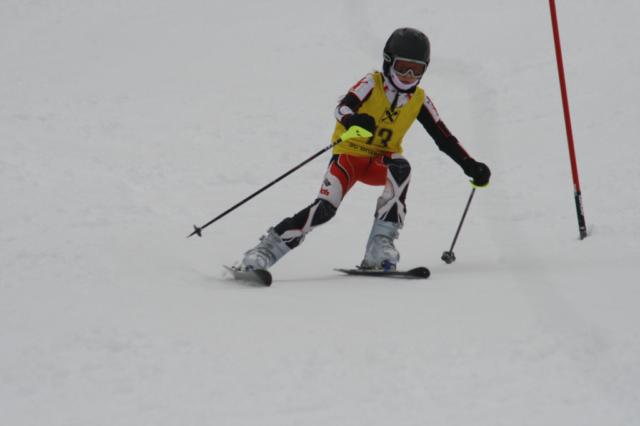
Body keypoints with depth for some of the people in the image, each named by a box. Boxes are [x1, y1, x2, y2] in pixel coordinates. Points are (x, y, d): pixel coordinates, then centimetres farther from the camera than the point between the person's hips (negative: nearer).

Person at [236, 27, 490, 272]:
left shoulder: (419, 100, 0)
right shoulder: (372, 84, -12)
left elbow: (445, 138, 6)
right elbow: (342, 108, -29)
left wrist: (470, 166, -3)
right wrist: (353, 121, -52)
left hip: (382, 162, 3)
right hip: (350, 155, -3)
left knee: (400, 168, -33)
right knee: (325, 208, -24)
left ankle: (381, 243, -32)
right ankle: (265, 251, -15)